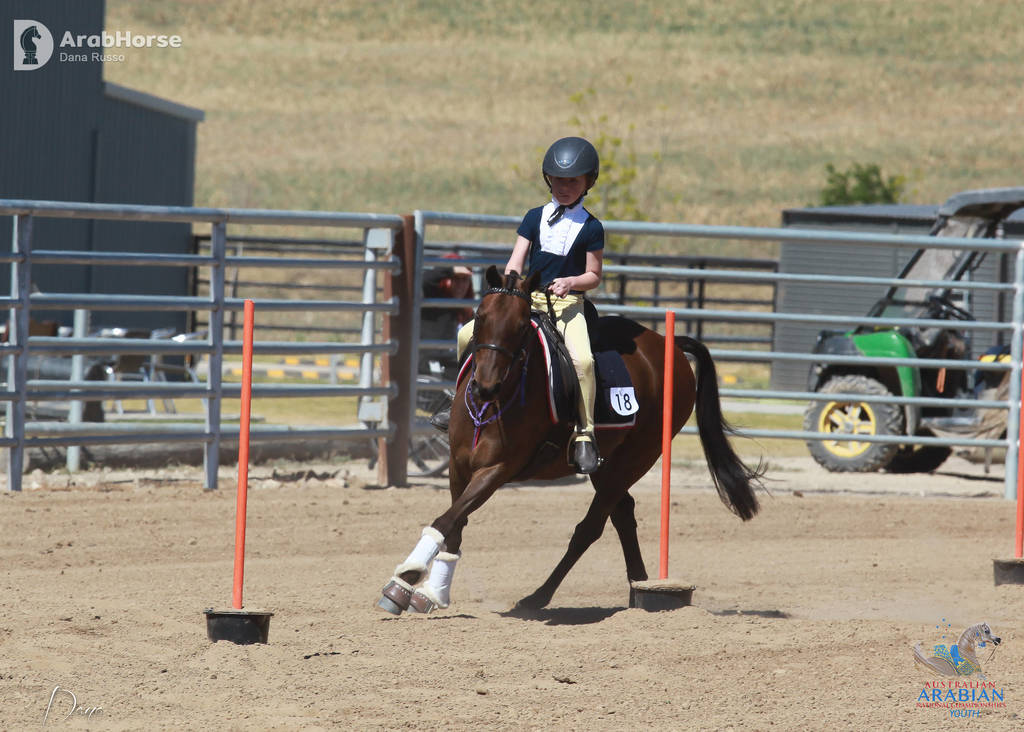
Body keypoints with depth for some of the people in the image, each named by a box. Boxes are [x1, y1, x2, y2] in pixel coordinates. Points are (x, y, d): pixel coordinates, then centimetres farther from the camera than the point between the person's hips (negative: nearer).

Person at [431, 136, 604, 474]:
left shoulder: (590, 228, 1)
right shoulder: (535, 218, 9)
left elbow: (593, 275, 4)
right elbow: (516, 262, 4)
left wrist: (570, 282, -17)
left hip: (567, 303, -4)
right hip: (528, 299, 4)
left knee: (582, 358, -32)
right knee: (468, 335, -13)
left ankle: (584, 435, -21)